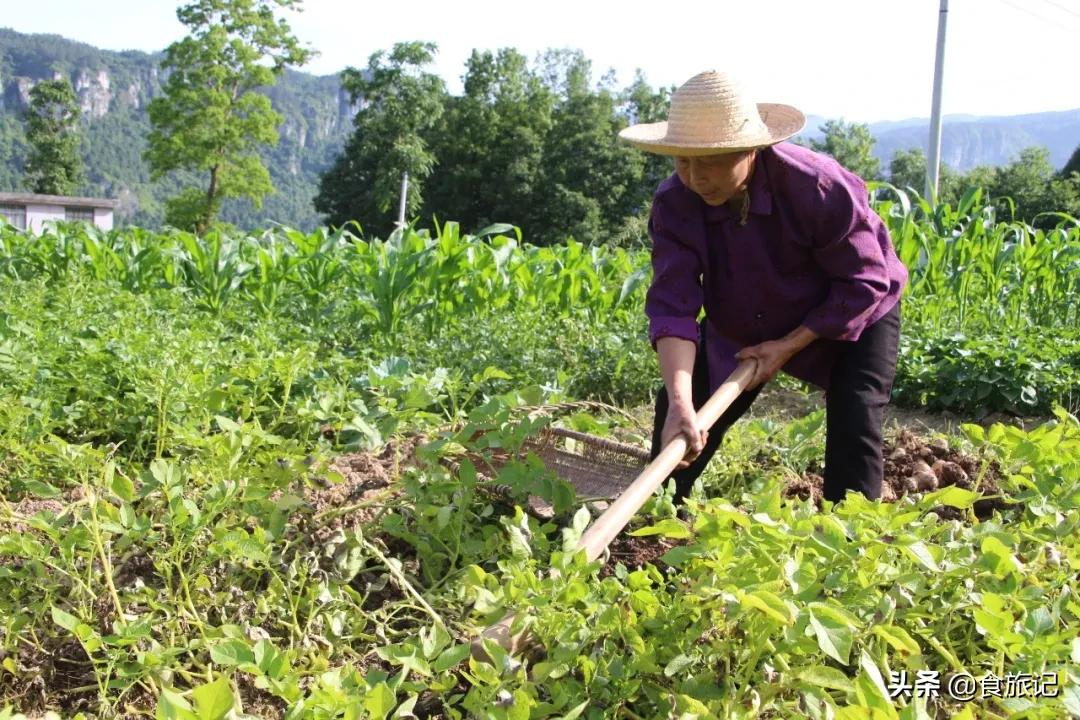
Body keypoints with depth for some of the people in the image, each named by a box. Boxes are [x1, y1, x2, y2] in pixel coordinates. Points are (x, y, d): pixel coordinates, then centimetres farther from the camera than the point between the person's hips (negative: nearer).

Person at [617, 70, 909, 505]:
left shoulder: (818, 186, -35)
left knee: (854, 425, -20)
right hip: (741, 326, 3)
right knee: (680, 428, -1)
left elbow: (865, 283, -24)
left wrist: (788, 346, -27)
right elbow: (673, 306, -35)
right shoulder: (674, 204, -27)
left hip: (851, 315, -3)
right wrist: (679, 402, -50)